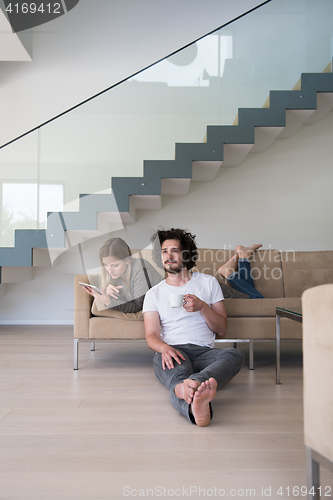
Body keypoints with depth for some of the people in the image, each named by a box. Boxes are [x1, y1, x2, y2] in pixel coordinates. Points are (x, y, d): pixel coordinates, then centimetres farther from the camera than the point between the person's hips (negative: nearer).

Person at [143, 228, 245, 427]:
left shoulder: (208, 282, 18)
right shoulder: (154, 293, 18)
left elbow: (222, 329, 14)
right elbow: (151, 335, 6)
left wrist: (202, 307, -6)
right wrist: (164, 347, -19)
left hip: (204, 351, 1)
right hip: (172, 352, -1)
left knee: (236, 354, -34)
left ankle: (191, 385, -63)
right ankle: (195, 404, -72)